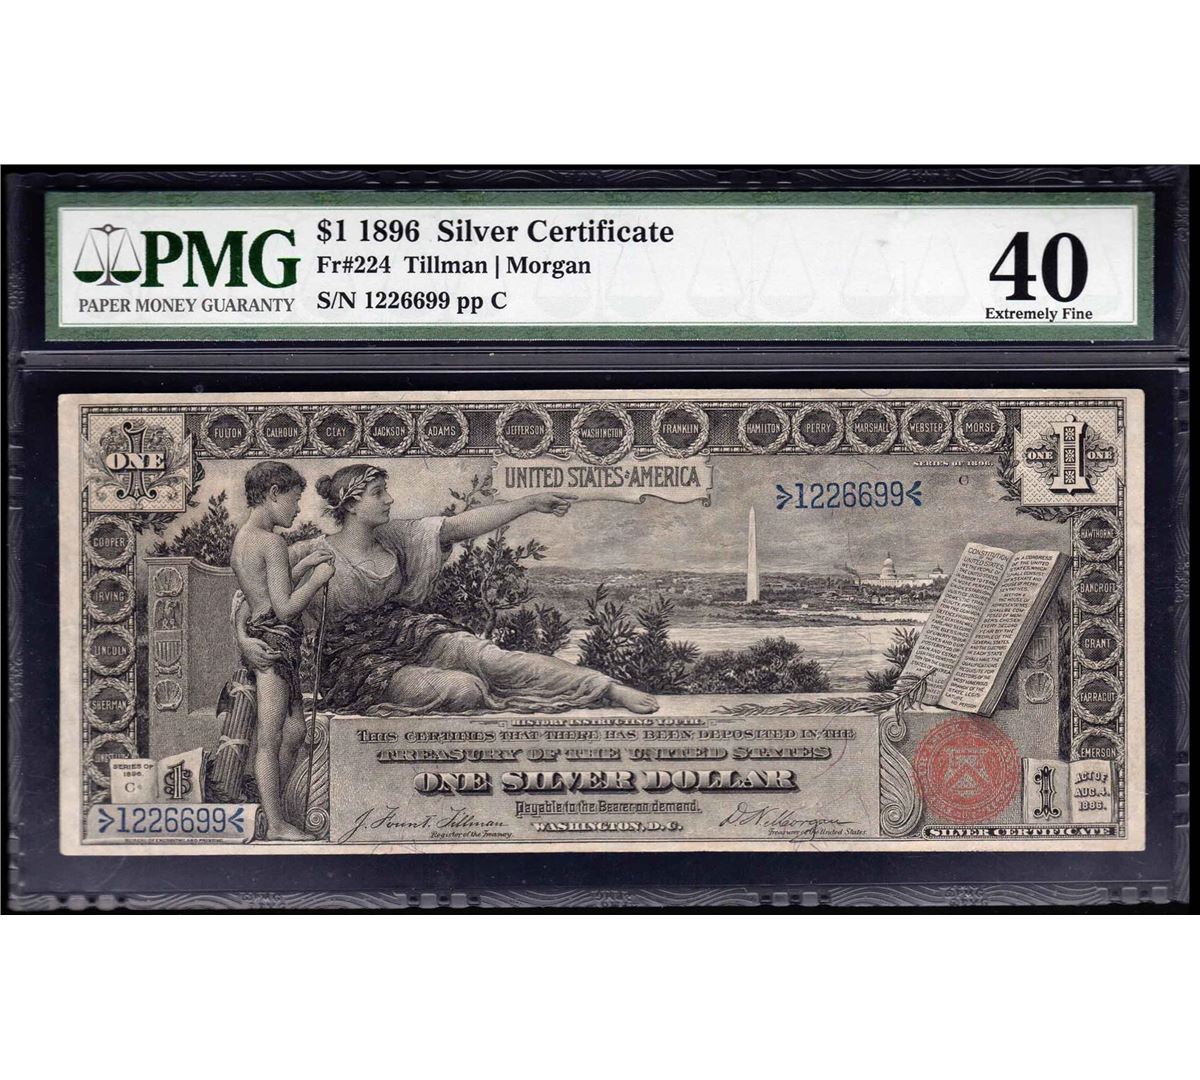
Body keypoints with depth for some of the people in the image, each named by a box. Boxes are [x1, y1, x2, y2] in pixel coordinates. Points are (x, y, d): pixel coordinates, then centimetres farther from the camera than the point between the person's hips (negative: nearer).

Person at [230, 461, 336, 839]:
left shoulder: (241, 537, 14)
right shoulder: (272, 542, -15)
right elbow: (286, 608, -18)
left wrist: (303, 566, 20)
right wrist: (318, 579, -7)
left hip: (257, 634, 10)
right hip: (274, 642, -10)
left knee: (294, 730, 17)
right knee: (270, 739, -3)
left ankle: (271, 808, 24)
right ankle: (276, 826, 3)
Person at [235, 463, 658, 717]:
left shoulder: (393, 538, 5)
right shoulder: (316, 555, -11)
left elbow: (462, 525, 3)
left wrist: (530, 504, -1)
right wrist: (246, 640, -32)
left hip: (407, 634, 5)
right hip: (358, 660, -5)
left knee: (492, 658, -17)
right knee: (465, 687, -26)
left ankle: (610, 688, -20)